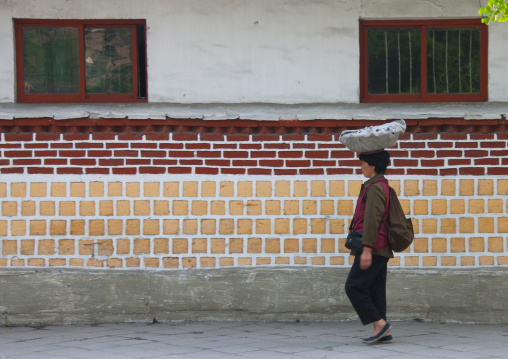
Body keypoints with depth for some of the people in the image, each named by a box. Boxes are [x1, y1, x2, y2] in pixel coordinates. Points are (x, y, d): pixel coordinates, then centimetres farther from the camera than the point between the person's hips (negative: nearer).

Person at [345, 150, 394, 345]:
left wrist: (367, 249, -24)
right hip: (381, 249, 10)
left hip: (373, 247, -10)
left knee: (354, 287, -9)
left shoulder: (375, 187, -14)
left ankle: (379, 323, -9)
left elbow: (372, 219, -21)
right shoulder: (383, 186, 18)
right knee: (375, 290, 9)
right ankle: (384, 333, 8)